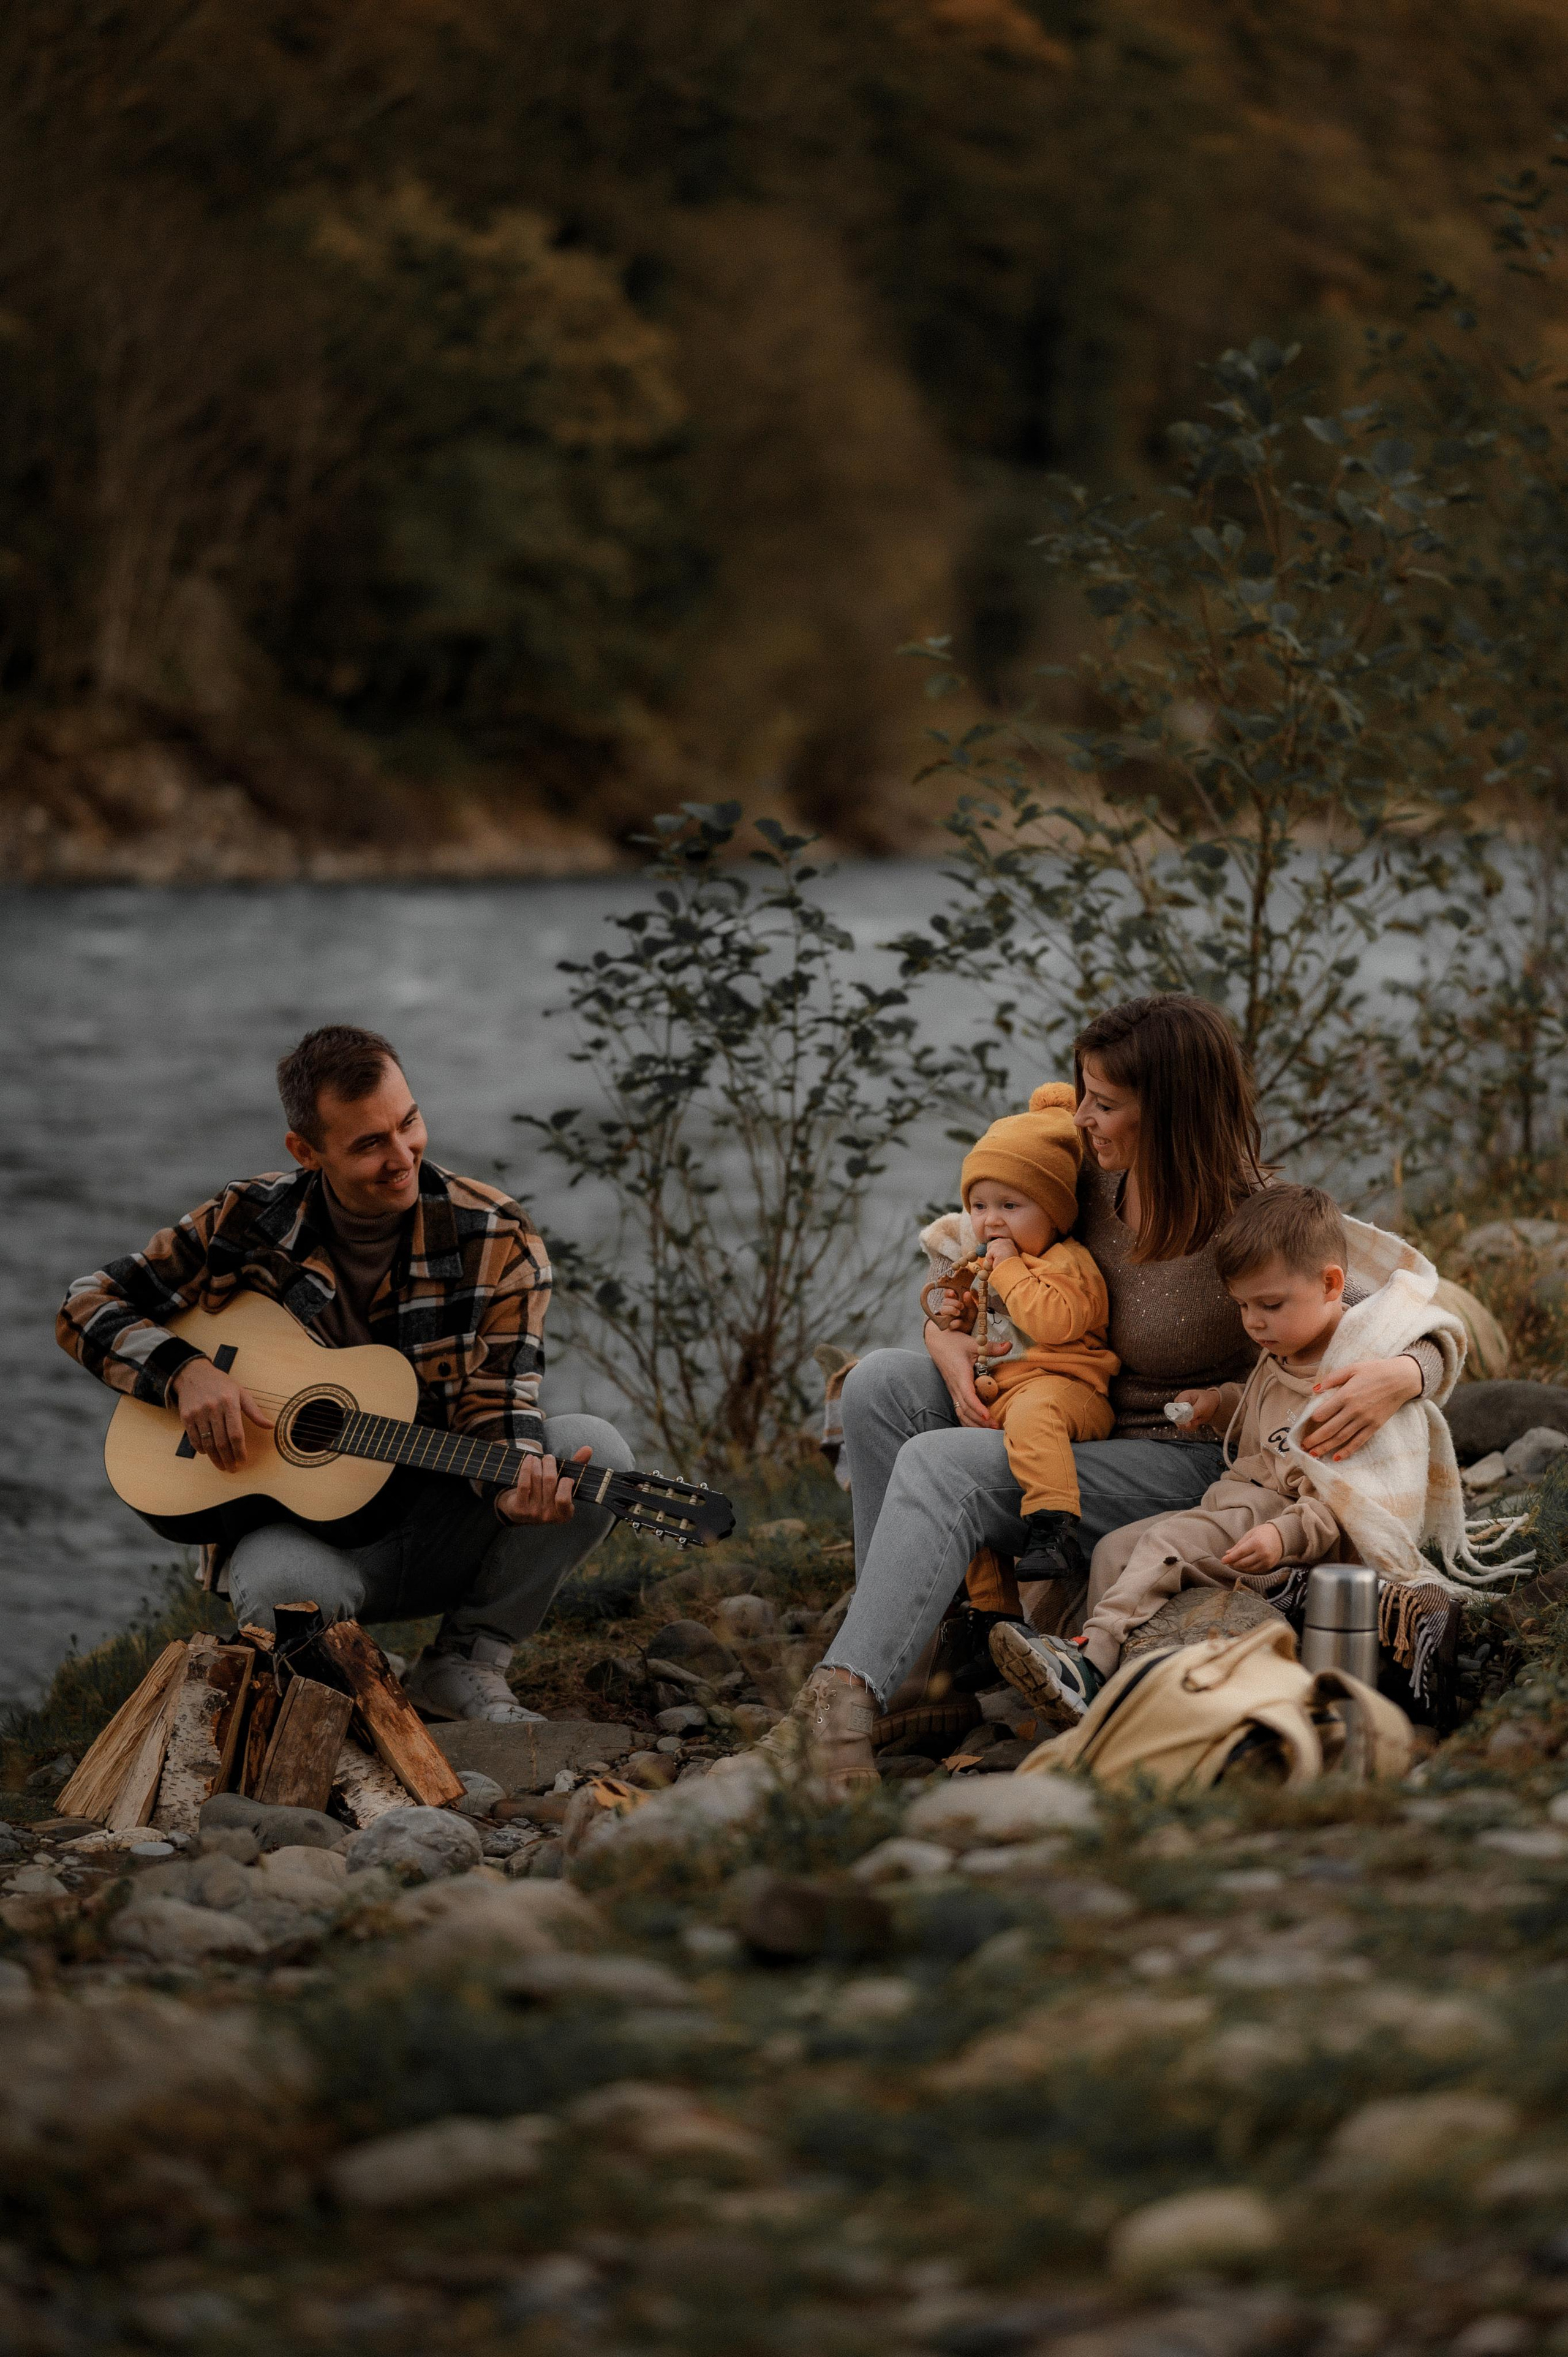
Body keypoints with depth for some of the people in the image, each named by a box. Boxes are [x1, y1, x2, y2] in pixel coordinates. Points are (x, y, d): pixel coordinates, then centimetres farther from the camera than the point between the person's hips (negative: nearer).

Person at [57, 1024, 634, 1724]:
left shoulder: (497, 1240, -7)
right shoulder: (249, 1225, -5)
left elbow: (494, 1401, -12)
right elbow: (88, 1307, 2)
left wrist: (518, 1480, -35)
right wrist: (184, 1370, -17)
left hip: (442, 1530, 2)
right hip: (299, 1522, -2)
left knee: (596, 1449, -25)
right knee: (276, 1587, -40)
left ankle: (466, 1665, -7)